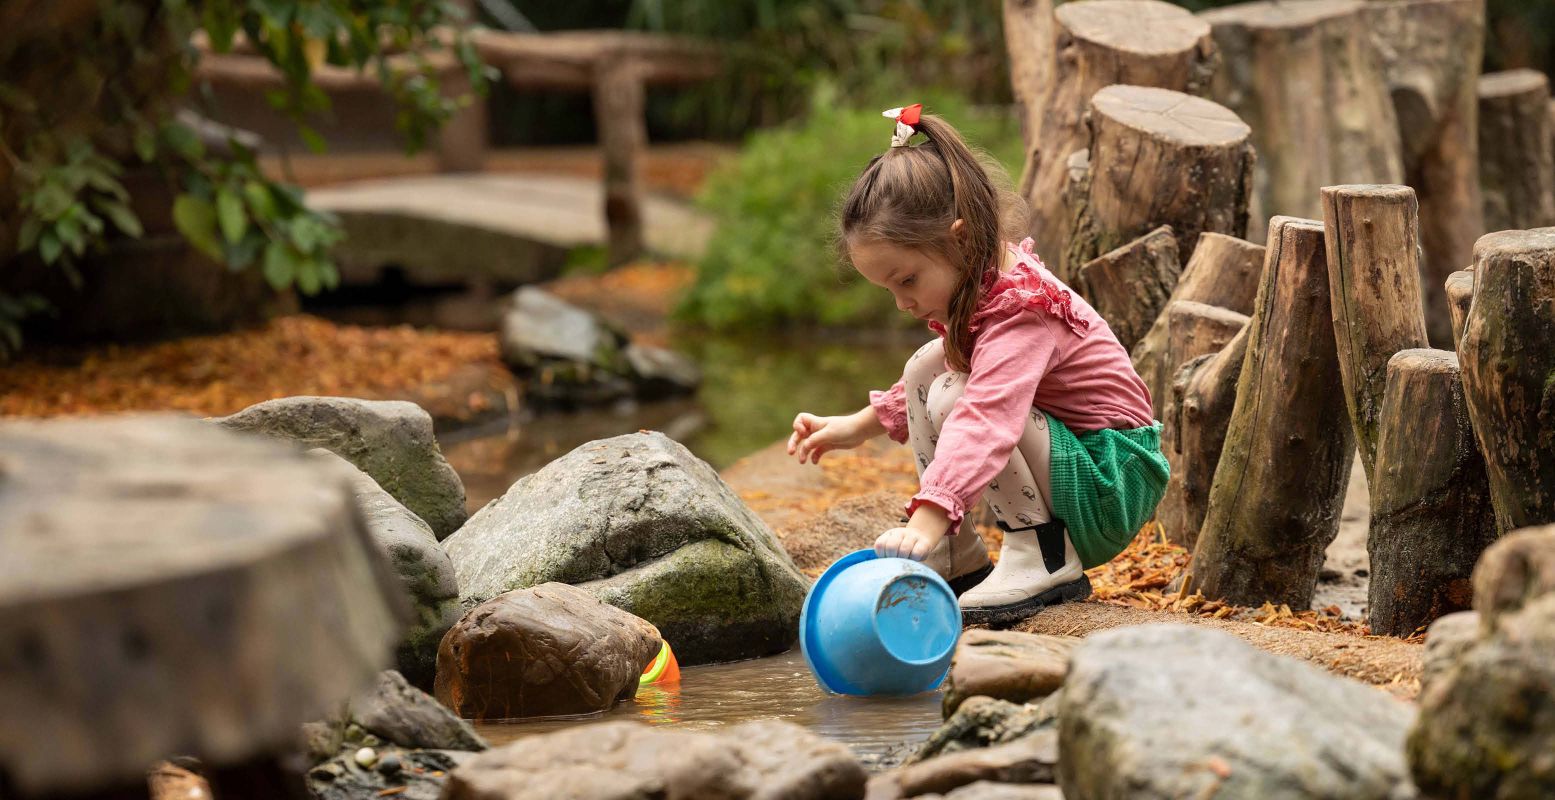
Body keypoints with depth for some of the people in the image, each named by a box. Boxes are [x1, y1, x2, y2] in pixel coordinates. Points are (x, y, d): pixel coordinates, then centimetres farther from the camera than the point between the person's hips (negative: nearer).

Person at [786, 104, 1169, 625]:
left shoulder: (1019, 309, -27)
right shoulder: (973, 289, 4)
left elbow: (984, 423, -43)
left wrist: (925, 523, -55)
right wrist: (859, 425, 12)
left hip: (1112, 489, -10)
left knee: (954, 396, -26)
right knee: (926, 368, 2)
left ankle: (1046, 561, -18)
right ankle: (958, 563, -1)